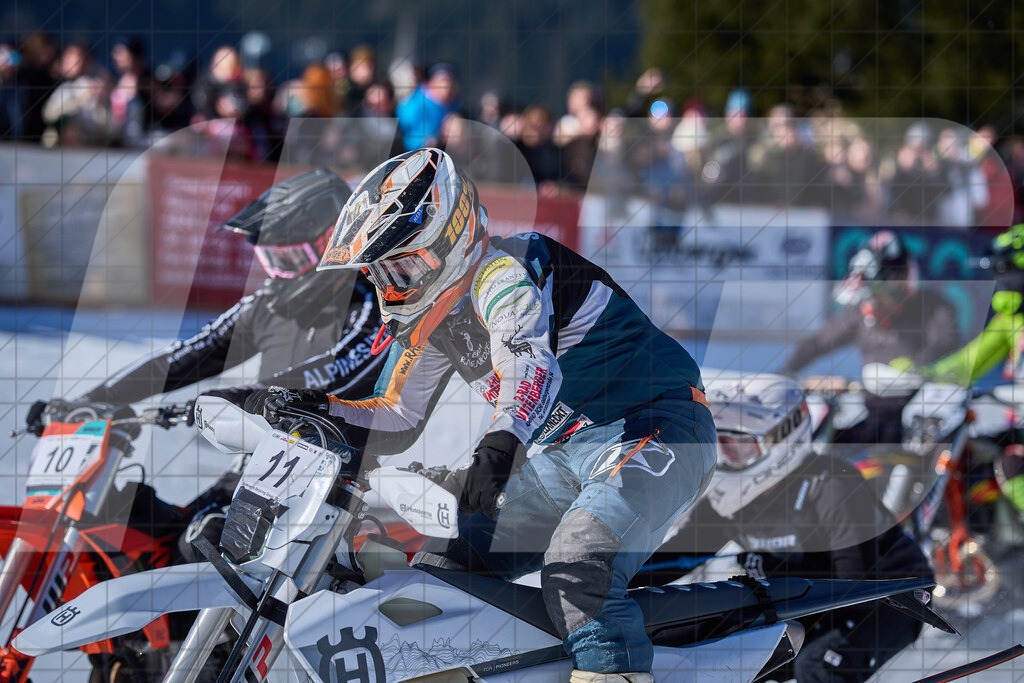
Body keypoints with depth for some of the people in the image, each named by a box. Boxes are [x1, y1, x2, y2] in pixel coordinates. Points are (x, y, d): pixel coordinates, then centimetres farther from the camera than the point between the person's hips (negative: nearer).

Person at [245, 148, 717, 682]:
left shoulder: (504, 271, -19)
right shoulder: (434, 317, 11)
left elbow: (529, 361, -39)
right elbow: (396, 416, 22)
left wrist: (499, 447, -56)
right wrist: (313, 408, 6)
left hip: (653, 431, -10)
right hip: (559, 453, 10)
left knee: (577, 568, -34)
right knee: (444, 563, 8)